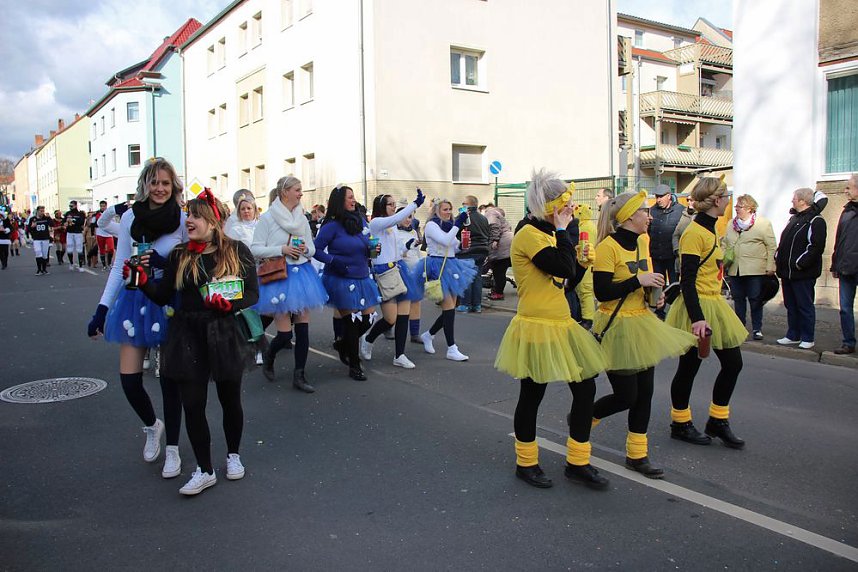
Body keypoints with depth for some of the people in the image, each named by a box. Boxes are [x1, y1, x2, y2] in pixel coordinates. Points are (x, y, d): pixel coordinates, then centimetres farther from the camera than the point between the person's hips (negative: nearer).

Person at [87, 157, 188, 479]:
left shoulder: (183, 219, -6)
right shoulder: (130, 218, 1)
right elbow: (119, 267, 6)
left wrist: (165, 263, -19)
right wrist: (102, 309, 4)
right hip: (135, 300, 3)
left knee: (170, 378, 4)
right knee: (129, 379, 1)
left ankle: (172, 450, 20)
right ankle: (152, 426, 33)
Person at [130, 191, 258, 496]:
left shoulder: (237, 252, -4)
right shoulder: (179, 256, 3)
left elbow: (253, 294, -4)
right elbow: (163, 297, 2)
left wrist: (230, 304, -22)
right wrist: (142, 280, -15)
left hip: (225, 335, -2)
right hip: (188, 336, 2)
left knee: (230, 400, 13)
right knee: (193, 404, 2)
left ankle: (233, 455, 37)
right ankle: (205, 470, 18)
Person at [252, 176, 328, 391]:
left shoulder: (302, 218, 9)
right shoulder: (267, 217, -5)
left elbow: (312, 249, 16)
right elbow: (255, 249, -7)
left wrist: (305, 249, -6)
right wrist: (281, 249, -17)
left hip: (301, 274, 5)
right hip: (279, 276, -5)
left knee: (303, 329, 3)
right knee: (284, 333, -5)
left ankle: (299, 376, 14)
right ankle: (268, 357, 28)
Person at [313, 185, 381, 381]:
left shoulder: (361, 220, 6)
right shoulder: (332, 225, -12)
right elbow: (316, 250, -10)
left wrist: (372, 250, -2)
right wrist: (333, 261, -22)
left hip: (362, 278, 6)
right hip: (342, 280, -6)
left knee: (368, 318, 8)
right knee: (351, 320, 2)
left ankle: (342, 344, 36)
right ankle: (354, 366, 17)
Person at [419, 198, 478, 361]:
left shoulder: (448, 225, 15)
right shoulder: (431, 225, -7)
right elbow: (446, 241, -22)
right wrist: (458, 223, -20)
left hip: (451, 265, 8)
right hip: (438, 267, -8)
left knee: (450, 308, 8)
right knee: (449, 308, -10)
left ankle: (428, 335, 28)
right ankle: (452, 350, -6)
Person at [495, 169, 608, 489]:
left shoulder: (547, 233, 15)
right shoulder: (529, 235, -14)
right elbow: (564, 268, -23)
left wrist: (581, 262, 1)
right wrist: (563, 229, -13)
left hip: (561, 325, 9)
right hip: (537, 327, -9)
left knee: (586, 388, 8)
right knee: (531, 396, 5)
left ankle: (577, 462, 21)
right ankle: (526, 463, 25)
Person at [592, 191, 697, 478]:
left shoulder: (642, 241, 8)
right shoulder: (608, 246, -17)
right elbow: (602, 292, -22)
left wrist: (655, 294, 3)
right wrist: (638, 280, -22)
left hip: (642, 324, 8)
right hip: (617, 327, -8)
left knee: (645, 392, 10)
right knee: (626, 396, -2)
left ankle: (637, 455, 23)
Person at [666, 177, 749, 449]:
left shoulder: (709, 230, 12)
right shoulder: (694, 233, -17)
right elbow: (687, 280, -21)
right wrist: (697, 319, -27)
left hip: (714, 305, 10)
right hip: (697, 307, -10)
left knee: (733, 363, 12)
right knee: (689, 367, 4)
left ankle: (718, 421, 25)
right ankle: (680, 424, 20)